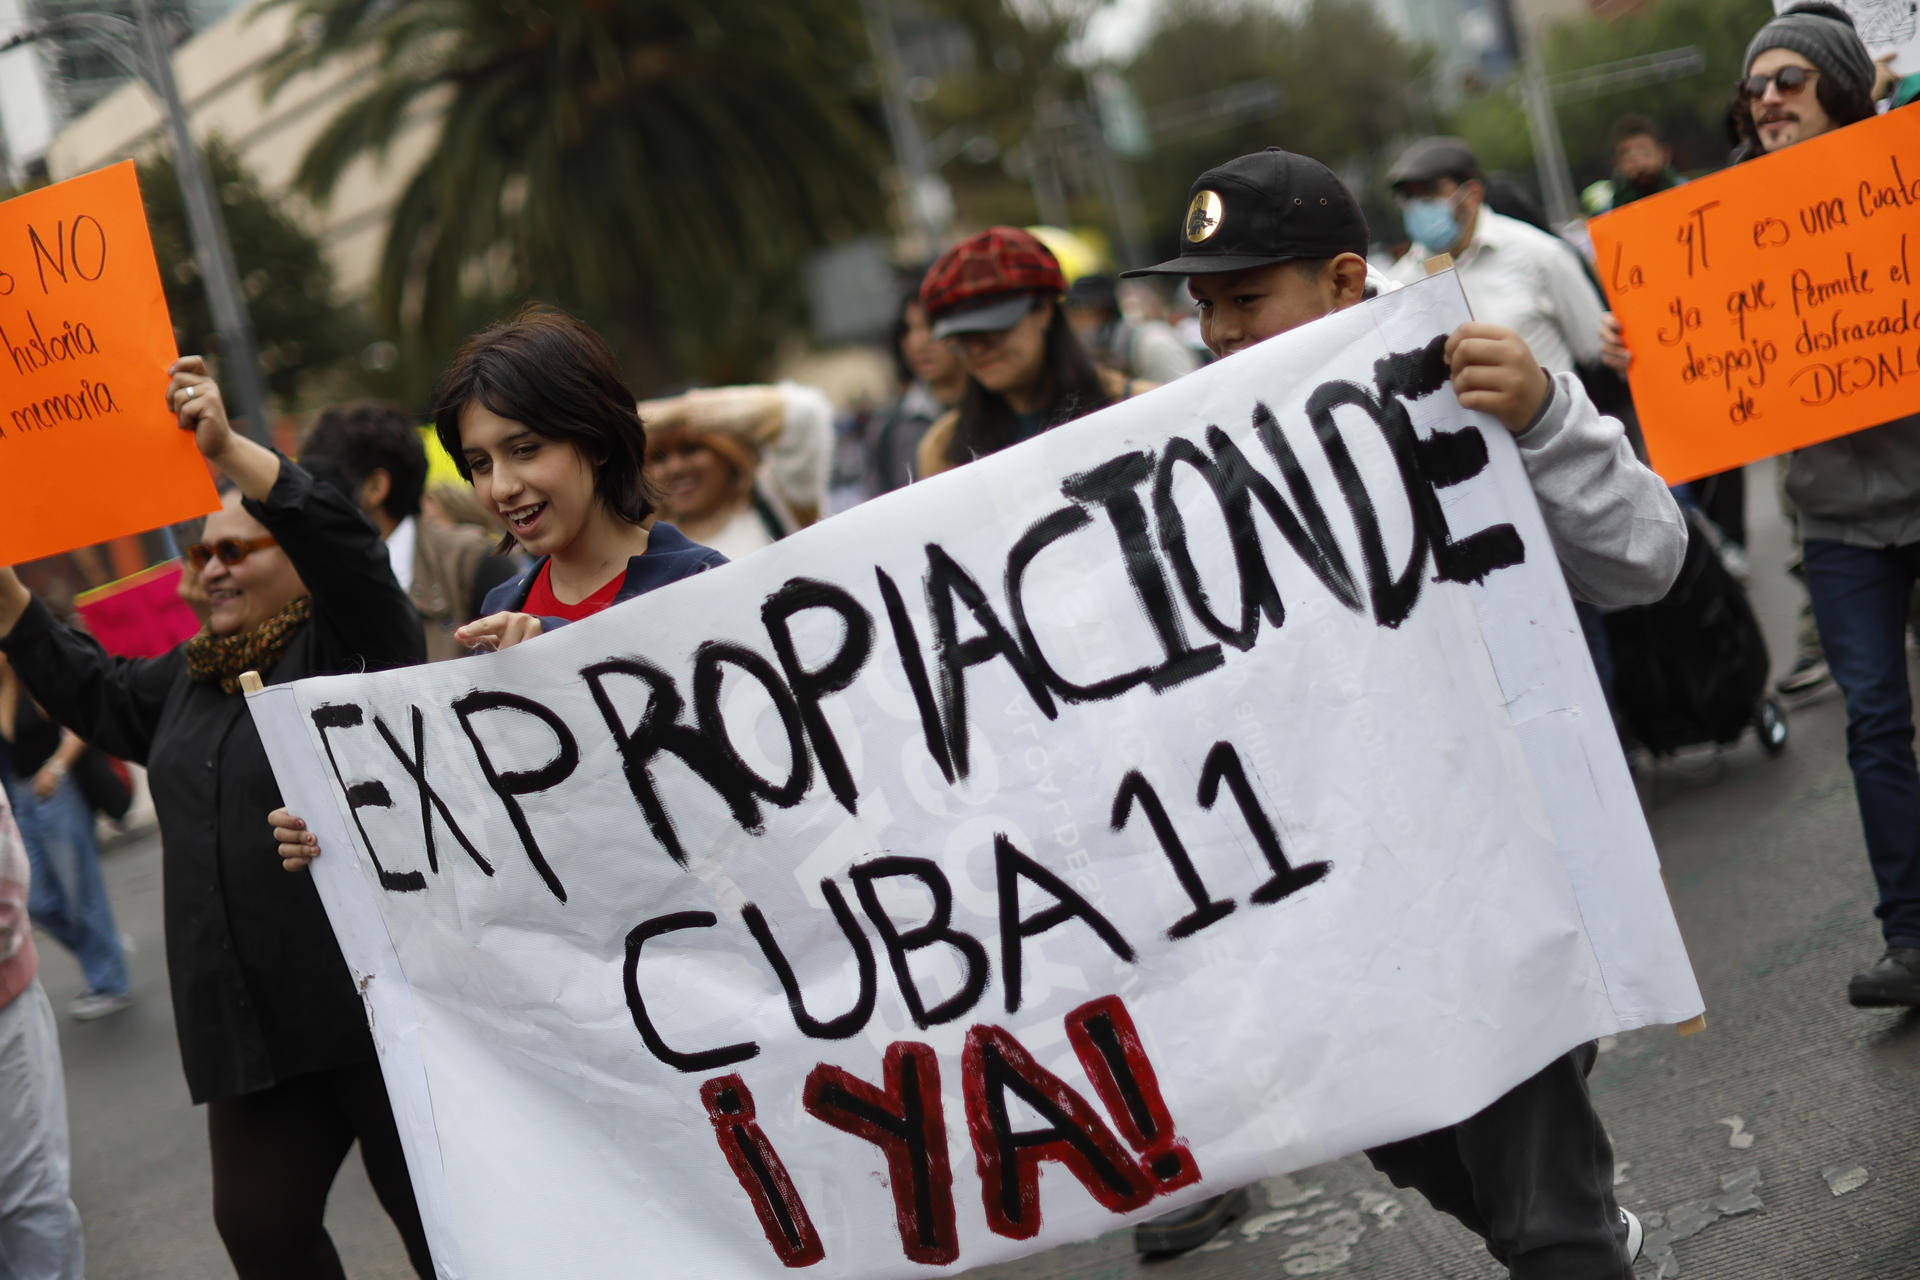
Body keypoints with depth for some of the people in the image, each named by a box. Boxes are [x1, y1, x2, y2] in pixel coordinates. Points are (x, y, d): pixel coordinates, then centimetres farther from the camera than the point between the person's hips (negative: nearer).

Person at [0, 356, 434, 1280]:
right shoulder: (189, 679, 20)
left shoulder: (346, 643, -3)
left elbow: (346, 548, -21)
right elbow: (86, 690, 31)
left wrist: (229, 450, -25)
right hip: (249, 1024, 8)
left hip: (377, 1003, -7)